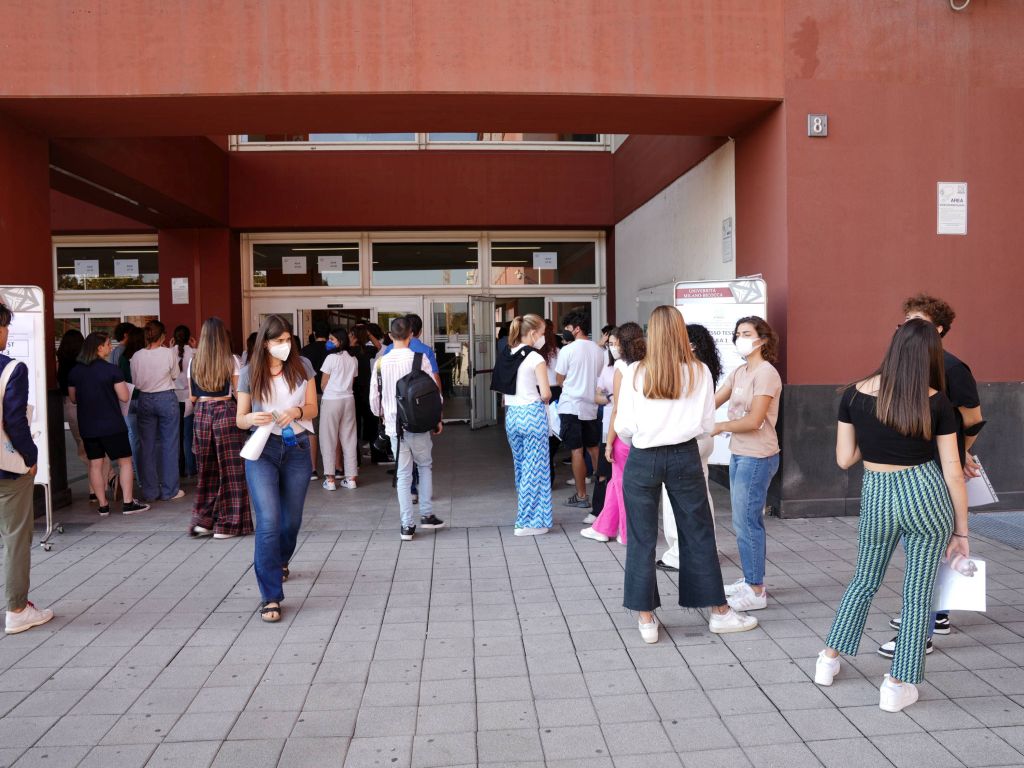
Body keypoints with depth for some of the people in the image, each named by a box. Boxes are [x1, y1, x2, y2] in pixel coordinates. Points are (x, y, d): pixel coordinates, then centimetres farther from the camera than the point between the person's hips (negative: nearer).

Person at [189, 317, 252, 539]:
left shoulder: (194, 362, 5)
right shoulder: (230, 360, -5)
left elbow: (192, 397, 8)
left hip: (202, 414, 4)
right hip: (226, 413, -4)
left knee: (206, 470, 16)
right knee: (230, 469, 4)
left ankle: (202, 520, 17)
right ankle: (226, 525, 8)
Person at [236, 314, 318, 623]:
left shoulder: (302, 366, 1)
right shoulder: (250, 373, -3)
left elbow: (313, 409, 5)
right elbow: (240, 419, 2)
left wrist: (297, 411, -17)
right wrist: (252, 418, -21)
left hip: (296, 448, 2)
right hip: (262, 450, -2)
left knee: (292, 519, 14)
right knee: (268, 522, -13)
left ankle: (280, 561, 48)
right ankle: (270, 597, -6)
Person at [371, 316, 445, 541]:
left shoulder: (381, 362, -1)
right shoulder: (420, 359, -8)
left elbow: (374, 397, 4)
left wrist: (382, 415, 25)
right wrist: (437, 419, 10)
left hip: (394, 425, 2)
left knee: (403, 473, 8)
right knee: (425, 465, 20)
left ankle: (407, 525, 9)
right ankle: (426, 514, 20)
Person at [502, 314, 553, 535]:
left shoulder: (508, 355, 7)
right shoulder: (536, 358, -12)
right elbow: (545, 393, -14)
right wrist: (545, 400, 6)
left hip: (512, 414, 7)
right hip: (532, 414, -7)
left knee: (520, 466, 18)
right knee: (535, 468, 2)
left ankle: (524, 514, 29)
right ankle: (530, 521, 6)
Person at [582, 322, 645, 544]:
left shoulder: (621, 368, -12)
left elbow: (618, 410, -13)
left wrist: (609, 442, -8)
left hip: (623, 435, -6)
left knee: (624, 485, 9)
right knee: (617, 482, 17)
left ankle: (630, 534, 19)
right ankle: (603, 528, 27)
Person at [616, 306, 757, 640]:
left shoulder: (635, 373, -7)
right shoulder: (699, 372, -3)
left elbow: (623, 427, -7)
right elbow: (707, 424, 0)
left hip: (643, 460, -1)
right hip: (684, 457, 1)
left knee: (642, 539, 9)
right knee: (699, 534, 13)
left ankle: (647, 619, 16)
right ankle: (719, 612, 25)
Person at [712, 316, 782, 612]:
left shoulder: (766, 374, -14)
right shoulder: (739, 372, 12)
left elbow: (754, 420, -19)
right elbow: (712, 401, 6)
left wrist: (719, 427, -11)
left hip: (757, 458, -8)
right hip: (739, 454, 8)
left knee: (747, 524, -4)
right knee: (746, 521, 15)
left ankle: (756, 591, 7)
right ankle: (751, 580, 28)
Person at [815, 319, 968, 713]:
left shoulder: (855, 395, -5)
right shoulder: (936, 402, -8)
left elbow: (844, 459, -1)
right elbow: (953, 473, -4)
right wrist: (961, 529, 5)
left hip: (877, 496, 2)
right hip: (927, 495, -1)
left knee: (864, 582, 22)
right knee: (918, 594, 11)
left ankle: (829, 659, 31)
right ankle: (897, 685, 17)